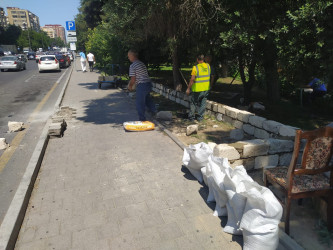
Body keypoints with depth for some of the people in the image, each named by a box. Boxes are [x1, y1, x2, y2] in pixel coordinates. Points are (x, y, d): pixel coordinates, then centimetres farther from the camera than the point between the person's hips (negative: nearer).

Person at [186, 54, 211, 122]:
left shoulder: (195, 67, -15)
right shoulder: (208, 66, 0)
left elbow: (192, 79, -16)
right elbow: (209, 76, 12)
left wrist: (188, 88, -9)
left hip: (197, 89, -4)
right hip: (206, 88, 4)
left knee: (193, 103, 11)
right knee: (202, 103, 14)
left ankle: (191, 117, 17)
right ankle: (200, 117, 18)